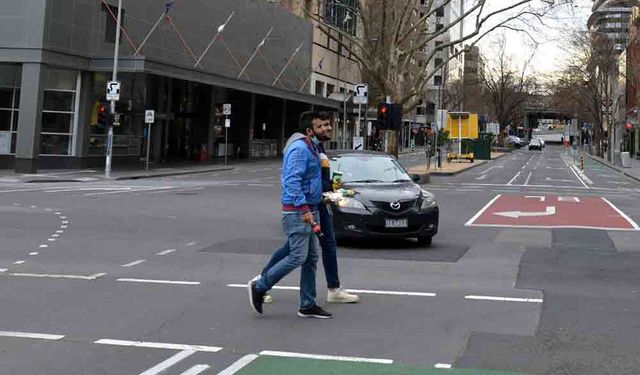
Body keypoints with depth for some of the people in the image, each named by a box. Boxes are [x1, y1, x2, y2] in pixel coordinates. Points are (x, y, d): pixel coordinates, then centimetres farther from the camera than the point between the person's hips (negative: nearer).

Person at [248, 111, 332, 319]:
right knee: (297, 257, -11)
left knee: (311, 259, 10)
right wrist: (304, 209, -27)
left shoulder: (310, 147, 16)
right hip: (297, 211, -10)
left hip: (306, 210, 10)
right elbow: (293, 181, -24)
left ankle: (308, 306, 15)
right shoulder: (299, 149, -16)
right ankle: (259, 286, 3)